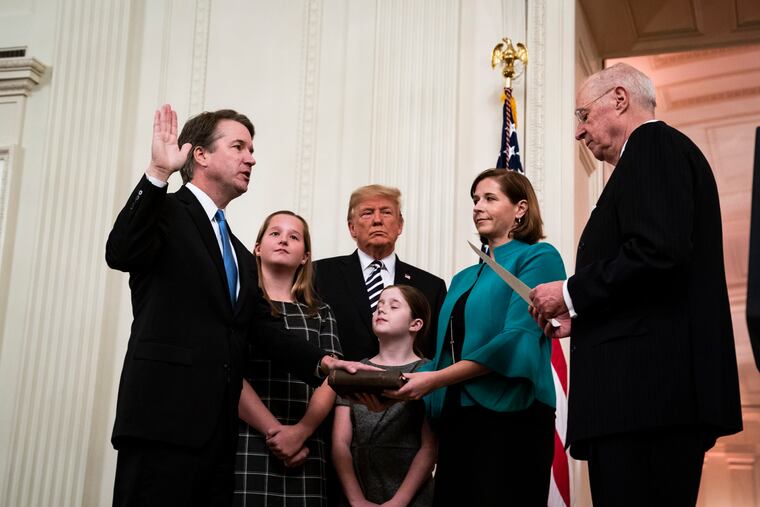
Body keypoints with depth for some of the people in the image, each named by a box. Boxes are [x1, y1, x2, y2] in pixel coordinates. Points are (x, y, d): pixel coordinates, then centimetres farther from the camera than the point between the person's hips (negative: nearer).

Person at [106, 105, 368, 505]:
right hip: (164, 419, -8)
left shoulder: (239, 253, 23)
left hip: (218, 429, 8)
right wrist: (158, 173, -27)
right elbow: (121, 254, -20)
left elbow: (262, 328, 14)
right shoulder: (166, 213, 1)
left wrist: (324, 363, -1)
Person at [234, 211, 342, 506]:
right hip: (245, 445, -3)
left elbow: (329, 379, 4)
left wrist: (300, 432, -12)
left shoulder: (320, 314, 15)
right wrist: (274, 431, -13)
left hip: (305, 450, 3)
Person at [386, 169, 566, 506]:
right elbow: (447, 350, 16)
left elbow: (518, 339, -13)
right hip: (455, 420, 7)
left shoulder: (538, 257, 0)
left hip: (509, 417, -7)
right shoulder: (463, 278, 22)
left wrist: (435, 379, -18)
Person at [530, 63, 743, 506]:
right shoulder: (662, 152, 25)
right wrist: (581, 315, 17)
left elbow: (659, 250, -20)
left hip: (648, 383, -10)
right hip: (662, 389, 10)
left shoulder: (654, 145, -4)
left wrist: (572, 292, -9)